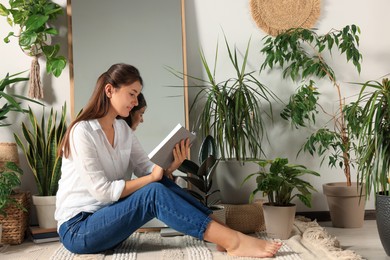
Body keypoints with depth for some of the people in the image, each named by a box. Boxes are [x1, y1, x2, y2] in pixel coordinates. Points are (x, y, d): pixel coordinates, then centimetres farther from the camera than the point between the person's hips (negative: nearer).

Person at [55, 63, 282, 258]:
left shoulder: (123, 129, 8)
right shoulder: (83, 131, -17)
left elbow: (147, 171, 2)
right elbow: (102, 191, -22)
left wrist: (171, 166, -18)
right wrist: (152, 178, -18)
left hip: (105, 219, 7)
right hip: (77, 229, -7)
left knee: (160, 185, -14)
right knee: (154, 193, -26)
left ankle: (225, 234, -18)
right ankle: (233, 242, -30)